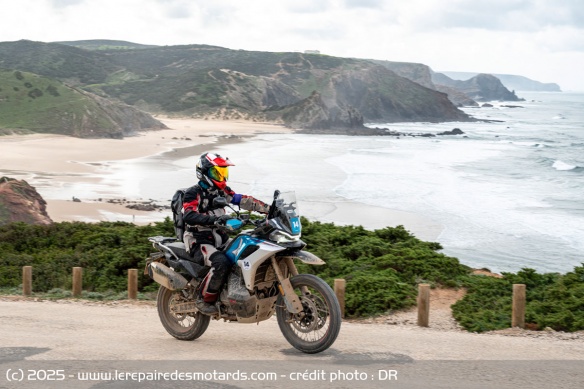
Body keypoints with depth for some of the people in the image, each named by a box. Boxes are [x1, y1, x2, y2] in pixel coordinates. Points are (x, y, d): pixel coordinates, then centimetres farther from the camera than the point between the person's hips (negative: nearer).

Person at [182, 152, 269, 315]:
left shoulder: (221, 191, 12)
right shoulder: (193, 193, -10)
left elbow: (242, 200, 3)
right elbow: (189, 215, -28)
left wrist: (268, 208, -11)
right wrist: (214, 219, -42)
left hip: (220, 239, 8)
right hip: (199, 241, -8)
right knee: (221, 263, -34)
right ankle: (204, 300, -18)